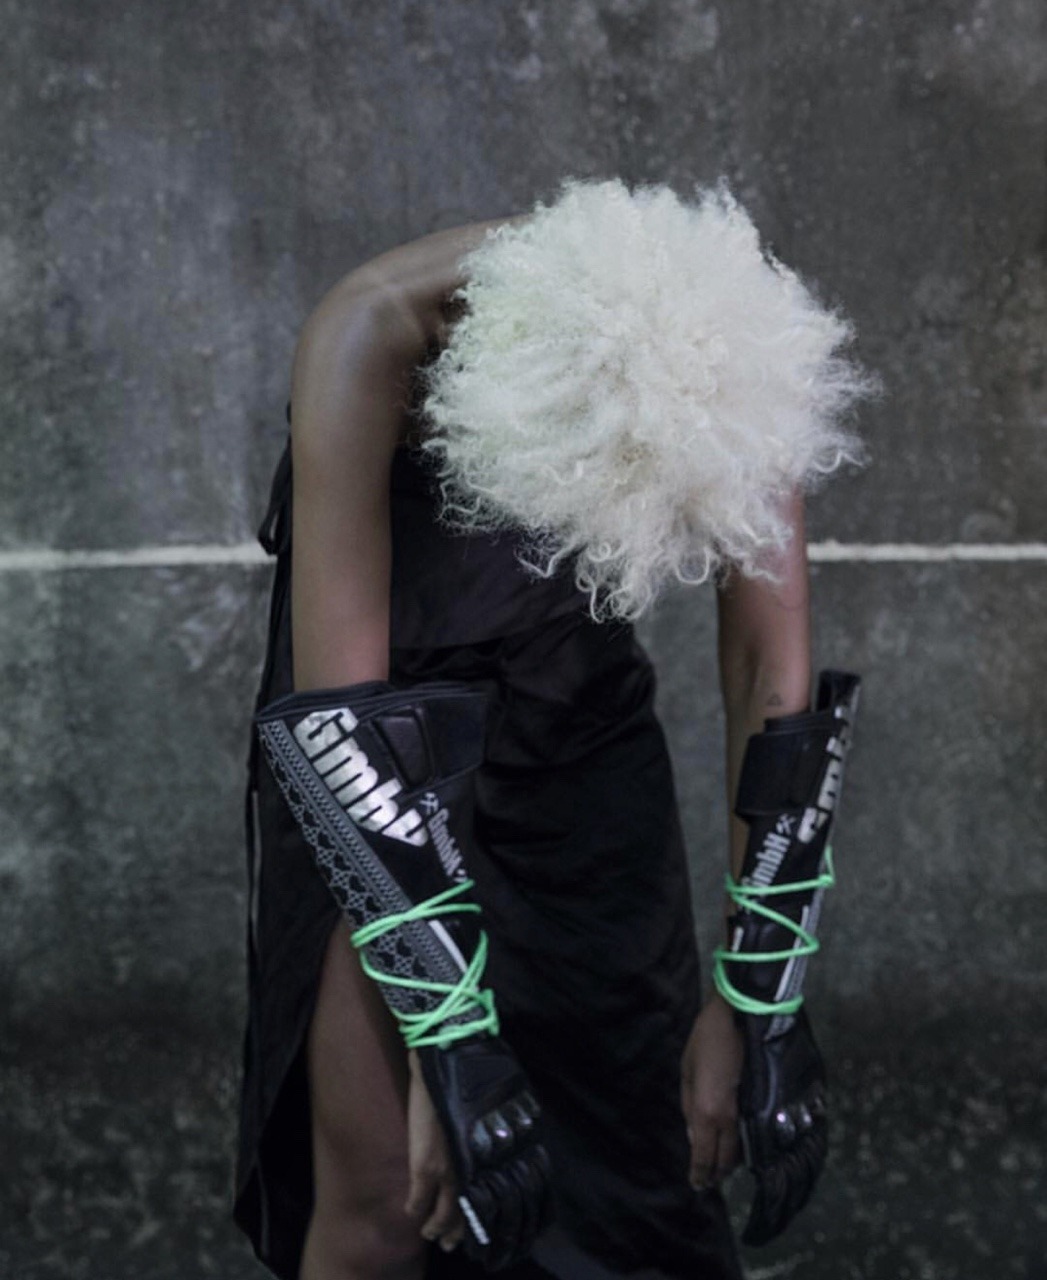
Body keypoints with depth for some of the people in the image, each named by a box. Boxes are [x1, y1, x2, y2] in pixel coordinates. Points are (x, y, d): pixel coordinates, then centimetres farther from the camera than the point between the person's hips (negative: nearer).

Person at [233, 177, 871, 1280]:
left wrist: (744, 999, -20)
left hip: (579, 727, 3)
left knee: (636, 1158, 4)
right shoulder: (373, 336, -32)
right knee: (380, 1188, -6)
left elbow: (772, 685, -19)